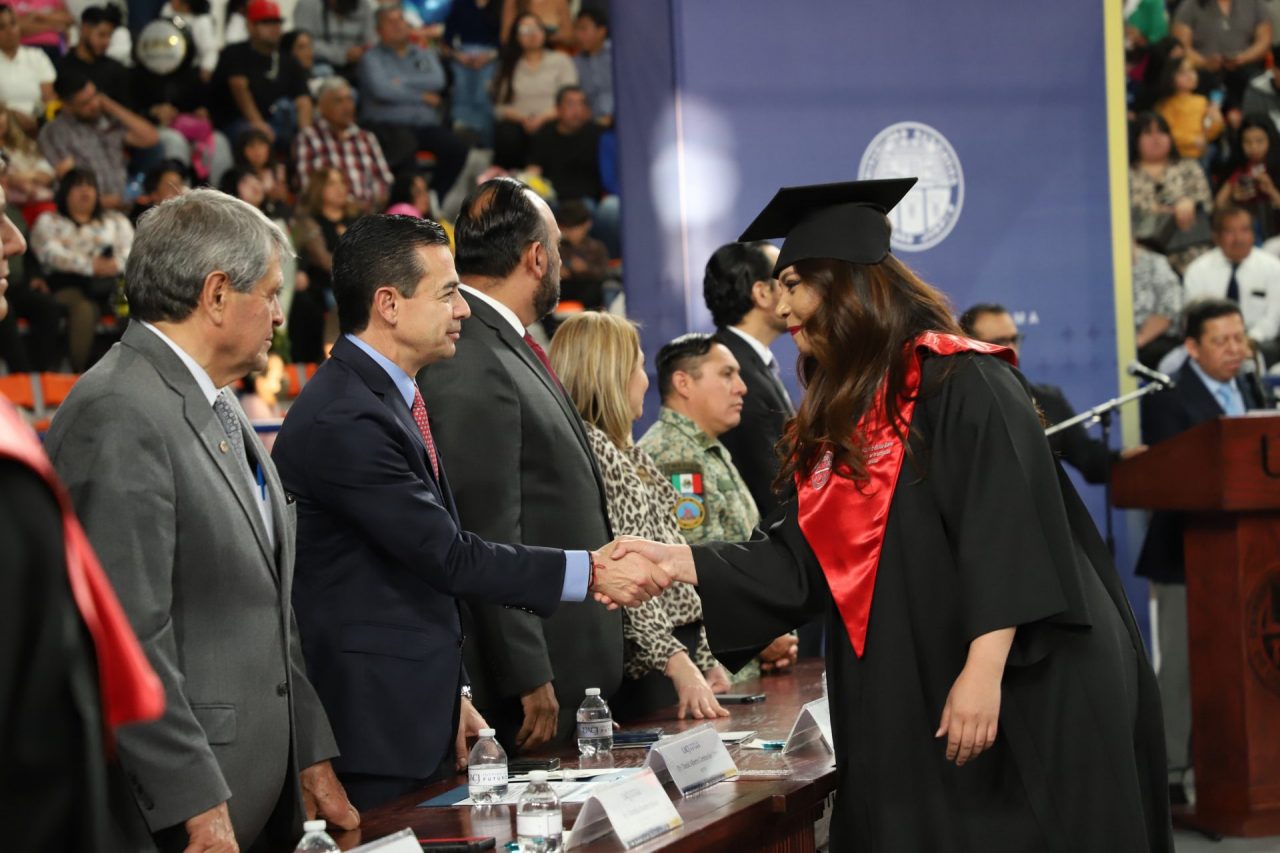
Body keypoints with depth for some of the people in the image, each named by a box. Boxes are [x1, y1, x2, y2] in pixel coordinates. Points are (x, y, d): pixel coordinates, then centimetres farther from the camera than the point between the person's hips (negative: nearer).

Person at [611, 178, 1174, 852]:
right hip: (907, 708, 8)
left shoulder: (960, 382, -10)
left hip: (1023, 699, -7)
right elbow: (795, 562, 12)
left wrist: (984, 673, -26)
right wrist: (676, 562, 2)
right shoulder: (836, 418, 15)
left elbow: (1007, 537, -19)